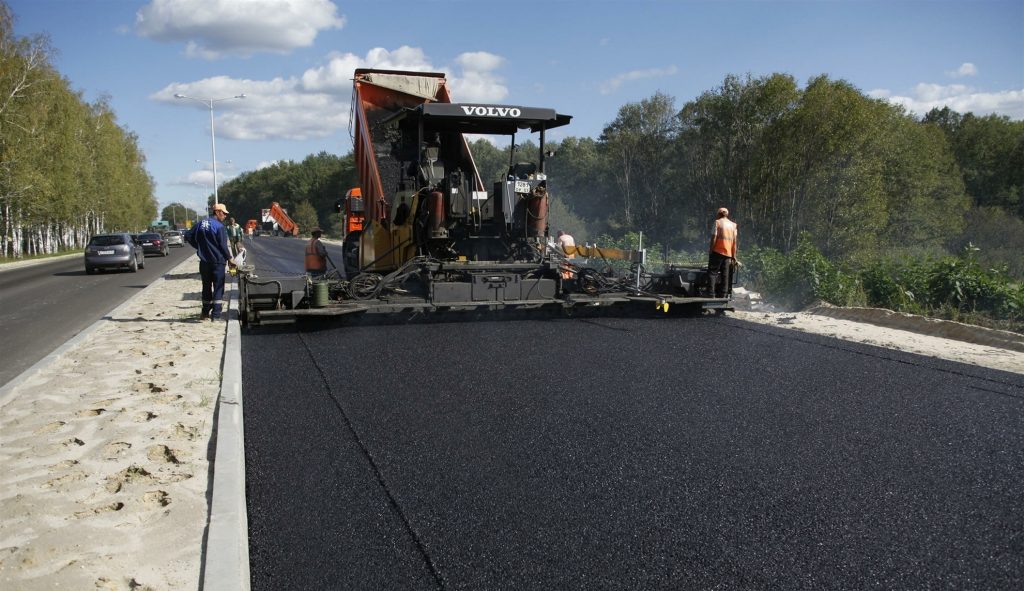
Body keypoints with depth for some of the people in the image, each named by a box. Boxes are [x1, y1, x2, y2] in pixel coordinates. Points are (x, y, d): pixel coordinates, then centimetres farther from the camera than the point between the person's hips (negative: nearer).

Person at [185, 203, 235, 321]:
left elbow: (188, 236, 10)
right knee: (218, 288, 0)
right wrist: (229, 259, -3)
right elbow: (223, 245, -13)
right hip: (217, 262, -6)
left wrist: (199, 247, 17)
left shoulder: (201, 224, 7)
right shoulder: (219, 227, -12)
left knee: (206, 287, 16)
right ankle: (216, 315, -5)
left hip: (204, 261, 6)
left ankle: (205, 313, 24)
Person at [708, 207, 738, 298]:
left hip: (718, 252, -4)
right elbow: (734, 242, 9)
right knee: (725, 276, 6)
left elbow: (714, 238, -7)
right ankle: (722, 296, 5)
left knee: (713, 273, -2)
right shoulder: (733, 225, 13)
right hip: (728, 253, 5)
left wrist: (710, 251, -3)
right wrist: (734, 256, 10)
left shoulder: (717, 222, 0)